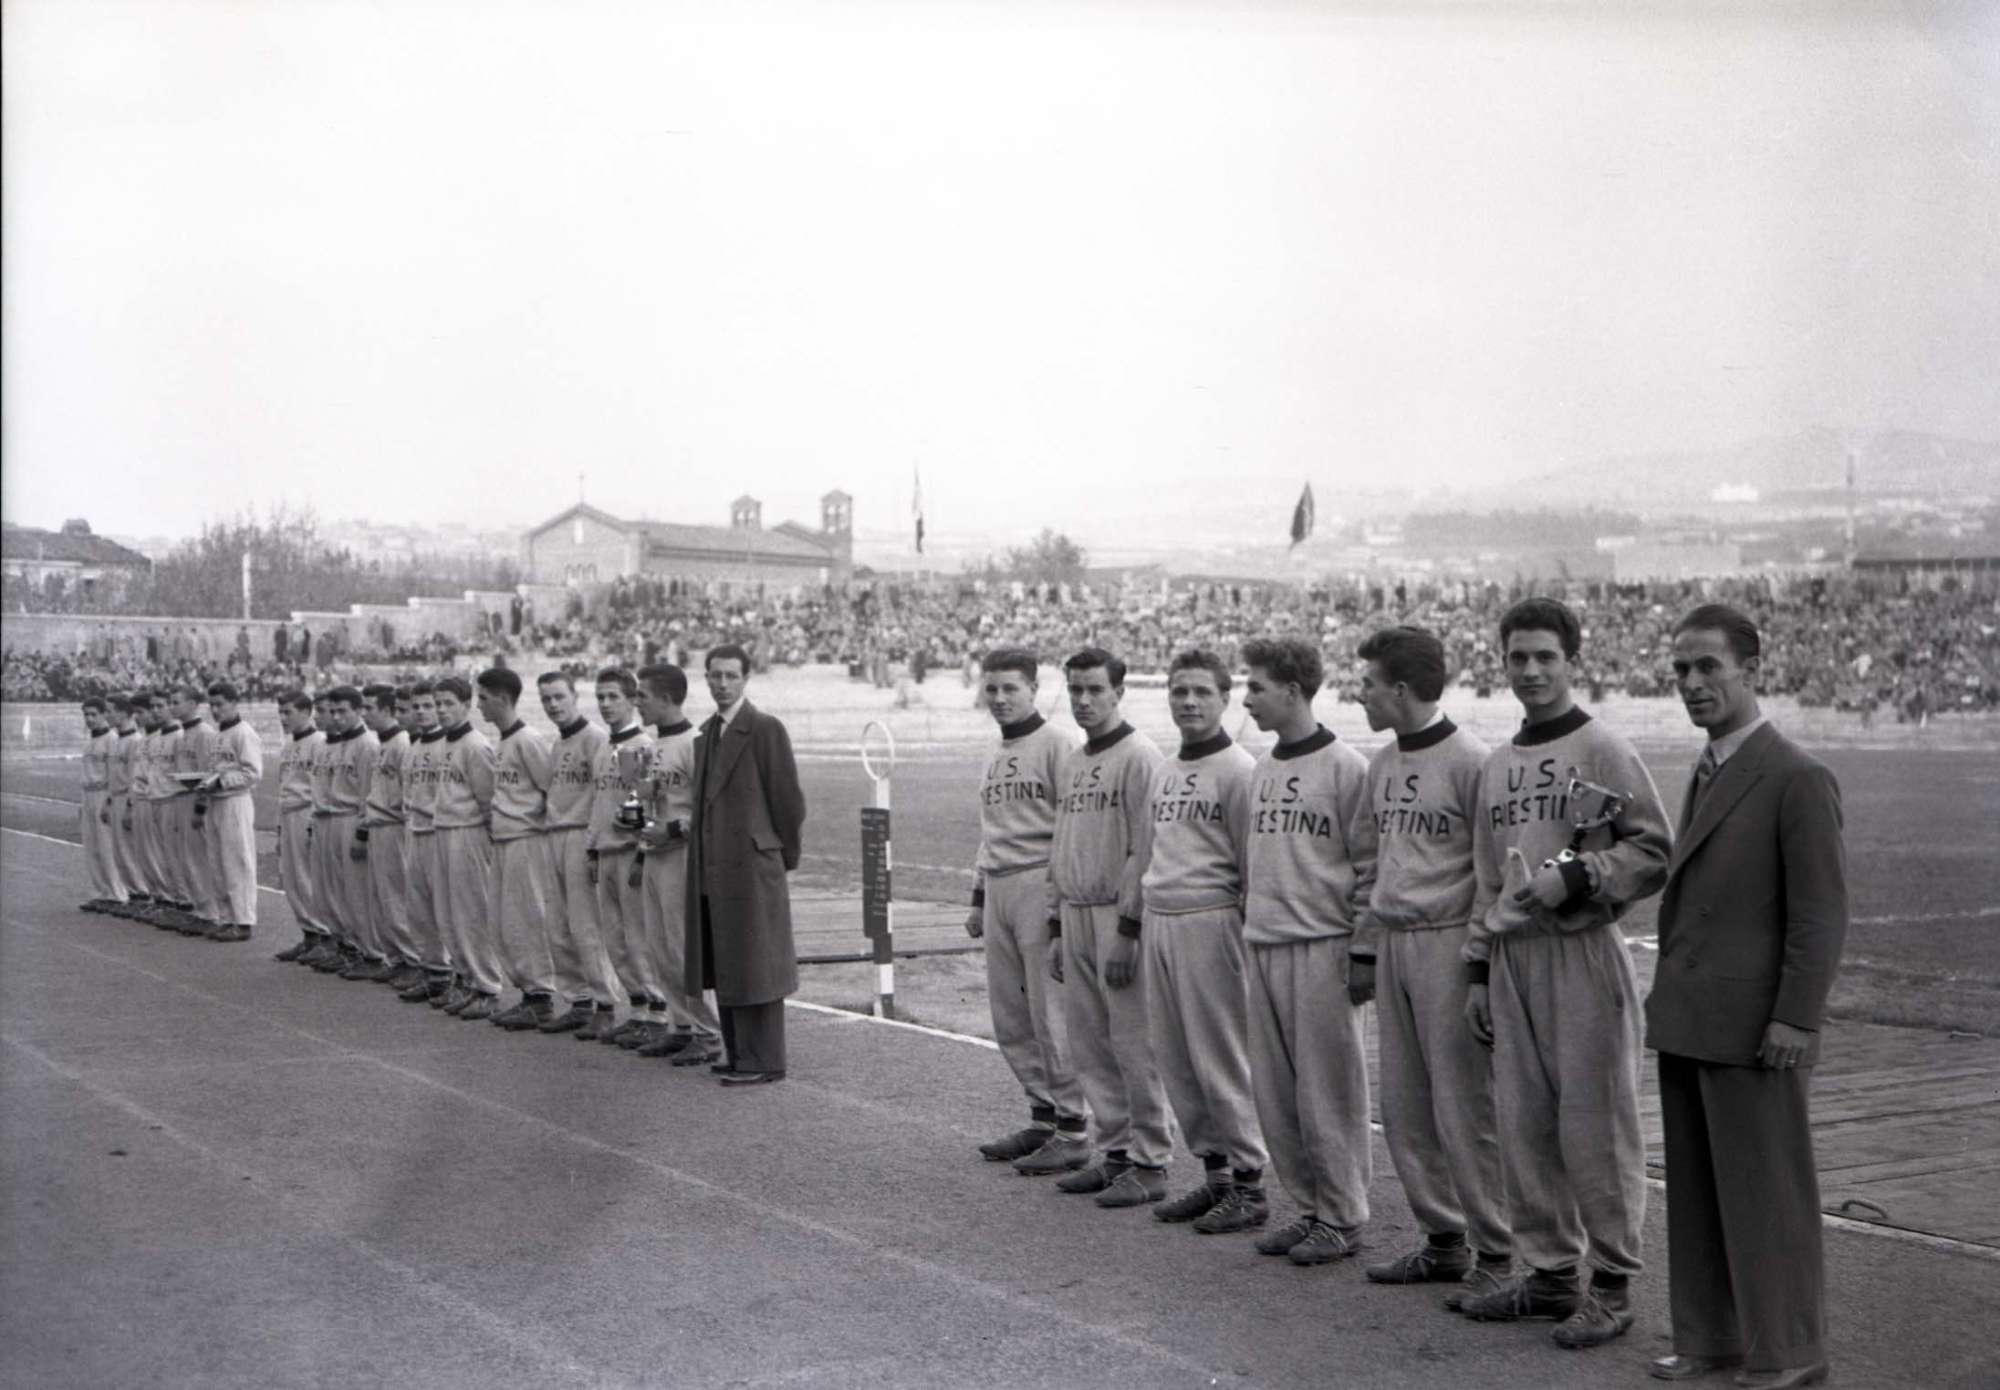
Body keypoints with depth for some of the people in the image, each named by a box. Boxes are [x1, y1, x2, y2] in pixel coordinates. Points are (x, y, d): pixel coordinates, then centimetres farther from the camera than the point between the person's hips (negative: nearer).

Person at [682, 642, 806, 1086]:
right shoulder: (708, 732, 15)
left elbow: (788, 801, -9)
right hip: (712, 869, 8)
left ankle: (763, 1062, 2)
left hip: (751, 868, -8)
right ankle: (737, 1052, 20)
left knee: (753, 965, -4)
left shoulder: (766, 729, -10)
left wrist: (783, 858, -2)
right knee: (723, 968, 12)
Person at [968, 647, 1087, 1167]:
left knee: (1050, 1014, -7)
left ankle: (1072, 1132, 0)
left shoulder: (1058, 745, -7)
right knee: (1009, 1017, 10)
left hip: (1040, 886, -8)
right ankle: (1042, 1117, 20)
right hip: (998, 890, 8)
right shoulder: (995, 758, 19)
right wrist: (978, 897, 21)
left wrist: (1061, 904, -17)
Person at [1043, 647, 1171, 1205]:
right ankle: (1115, 1151, 19)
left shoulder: (1140, 758, -9)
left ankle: (1150, 1163, 2)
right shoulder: (1069, 765, 17)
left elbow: (1145, 851, -14)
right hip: (1075, 914, 8)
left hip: (1119, 917, -8)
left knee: (1133, 1044, -5)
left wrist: (1127, 931, -18)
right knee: (1088, 1043, 10)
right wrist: (1057, 929, 18)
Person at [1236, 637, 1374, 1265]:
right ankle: (1308, 1206, 21)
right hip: (1262, 947, 7)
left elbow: (1368, 868, -9)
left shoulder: (1345, 768, -9)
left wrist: (1364, 954, -11)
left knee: (1329, 1092, -1)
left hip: (1322, 948, -7)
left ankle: (1342, 1218, 9)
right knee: (1274, 1092, 9)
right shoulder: (1260, 770, 14)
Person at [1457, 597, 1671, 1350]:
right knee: (1522, 1124, 8)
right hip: (1511, 956, 7)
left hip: (1583, 955, -7)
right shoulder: (1496, 765, 17)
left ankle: (1611, 1286, 6)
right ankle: (1550, 1271, 20)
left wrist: (1575, 877, -18)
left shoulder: (1604, 751, -4)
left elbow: (1655, 851, -7)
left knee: (1593, 1123, -3)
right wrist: (1478, 969, 17)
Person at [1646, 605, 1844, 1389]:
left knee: (1766, 1194, 1)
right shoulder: (1707, 775, 15)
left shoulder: (1796, 781, -11)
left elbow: (1821, 912, -14)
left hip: (1751, 1031, -8)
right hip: (1687, 1026, 8)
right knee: (1695, 1191, 12)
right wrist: (1671, 1002, 13)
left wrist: (1795, 1019, -17)